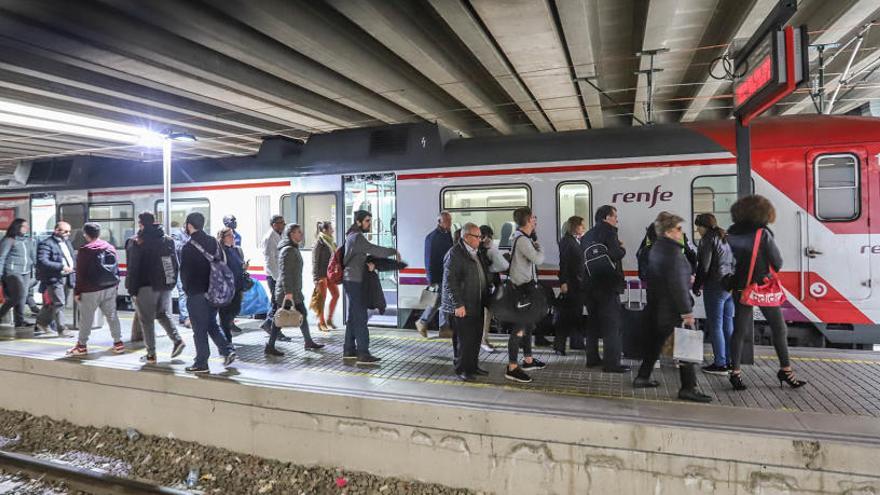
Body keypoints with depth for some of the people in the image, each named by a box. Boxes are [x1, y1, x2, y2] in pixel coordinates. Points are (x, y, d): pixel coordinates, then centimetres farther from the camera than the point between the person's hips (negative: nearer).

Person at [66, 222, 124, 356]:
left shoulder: (84, 250, -9)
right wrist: (115, 284, 18)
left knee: (86, 318, 6)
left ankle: (81, 346, 14)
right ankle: (118, 343, 8)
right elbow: (116, 268, 10)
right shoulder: (110, 247, 6)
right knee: (112, 315, 8)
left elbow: (80, 273, -9)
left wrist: (77, 291, -3)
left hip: (91, 290, -5)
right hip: (110, 288, 5)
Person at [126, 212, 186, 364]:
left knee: (146, 319, 4)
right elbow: (176, 264, 11)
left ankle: (151, 354, 7)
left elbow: (133, 268, -11)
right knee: (162, 314, 20)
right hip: (165, 285, 6)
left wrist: (132, 289, -6)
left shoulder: (136, 242, -9)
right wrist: (172, 282, 14)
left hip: (146, 287, -5)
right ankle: (177, 340, 2)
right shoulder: (168, 240, 9)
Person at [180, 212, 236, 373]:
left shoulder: (188, 247, -12)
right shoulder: (214, 242, 6)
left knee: (199, 329, 3)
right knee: (211, 324, 19)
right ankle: (228, 350, 5)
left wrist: (187, 290, 9)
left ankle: (201, 363, 10)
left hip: (197, 293, -6)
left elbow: (184, 272, -8)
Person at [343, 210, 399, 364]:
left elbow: (366, 253, 10)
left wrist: (370, 263, -11)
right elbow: (375, 250, -23)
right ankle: (363, 353, -6)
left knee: (353, 316, 14)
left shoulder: (353, 236, 17)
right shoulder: (357, 237, -15)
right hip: (355, 281, -10)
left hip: (351, 280, 10)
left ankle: (349, 350, 21)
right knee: (360, 317, -8)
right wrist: (394, 251, -11)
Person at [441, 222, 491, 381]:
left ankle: (473, 366, 27)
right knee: (464, 338, -1)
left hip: (477, 305, 8)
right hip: (462, 306, -8)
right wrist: (458, 304, -20)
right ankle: (462, 369, 12)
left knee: (476, 337, 13)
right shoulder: (454, 254, -13)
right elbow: (450, 281, -18)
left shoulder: (478, 253, 15)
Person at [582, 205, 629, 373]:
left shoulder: (588, 234, 15)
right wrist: (622, 247, -2)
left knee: (594, 322, 16)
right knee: (612, 324, -4)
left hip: (590, 285, 8)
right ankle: (611, 363, -5)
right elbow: (616, 254, -24)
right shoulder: (608, 231, -11)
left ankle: (592, 358, 21)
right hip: (608, 285, -8)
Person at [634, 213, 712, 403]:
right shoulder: (672, 251, -18)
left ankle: (642, 377, 26)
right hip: (672, 307, -10)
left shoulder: (656, 248, 12)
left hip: (656, 305, 10)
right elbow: (678, 284, -24)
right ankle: (688, 388, -4)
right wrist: (687, 311, -22)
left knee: (655, 342, 19)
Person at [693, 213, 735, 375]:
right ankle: (729, 361, 20)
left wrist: (697, 286, -3)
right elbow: (733, 262, 14)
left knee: (715, 326, -2)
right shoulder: (726, 238, 16)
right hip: (731, 285, 8)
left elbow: (704, 266, -13)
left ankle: (720, 364, 0)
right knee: (728, 324, 13)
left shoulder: (708, 239, -8)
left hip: (715, 287, -8)